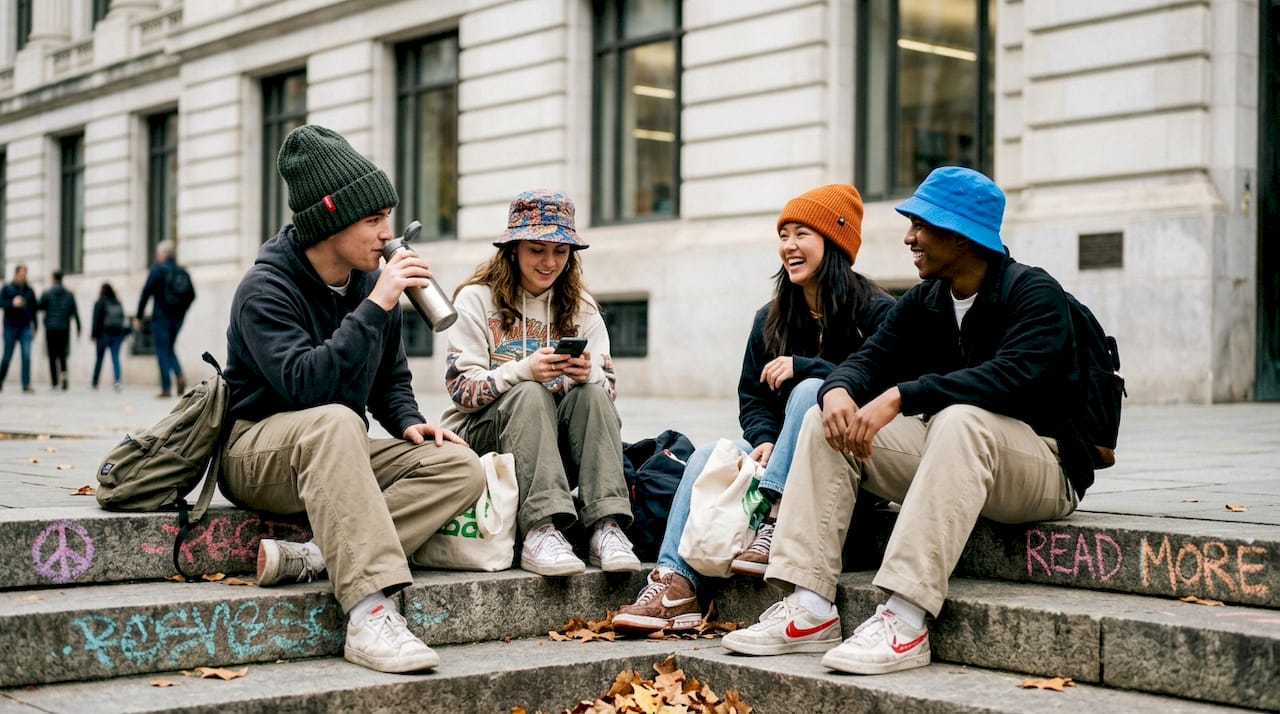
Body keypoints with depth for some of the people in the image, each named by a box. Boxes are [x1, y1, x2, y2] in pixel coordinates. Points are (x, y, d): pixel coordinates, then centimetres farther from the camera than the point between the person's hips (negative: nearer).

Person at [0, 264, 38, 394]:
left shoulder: (29, 291, 11)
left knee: (26, 356, -7)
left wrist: (35, 326, 11)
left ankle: (26, 385, -8)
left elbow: (34, 309, 14)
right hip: (11, 327, -2)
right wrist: (12, 303, -20)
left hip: (25, 328, 2)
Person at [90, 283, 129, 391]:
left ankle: (94, 382, 18)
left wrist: (93, 335, -4)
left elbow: (96, 320, -7)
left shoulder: (99, 304, -4)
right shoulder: (118, 304, 8)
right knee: (115, 357, 1)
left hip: (104, 333, -3)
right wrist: (123, 331, 11)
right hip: (118, 333, 3)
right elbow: (122, 318, 7)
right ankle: (117, 379, -19)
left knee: (99, 358, 9)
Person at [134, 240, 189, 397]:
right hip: (177, 317, 5)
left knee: (162, 351, 1)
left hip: (161, 316, -5)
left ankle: (166, 388, -3)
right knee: (169, 348, 19)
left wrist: (138, 316, -2)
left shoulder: (157, 269, -7)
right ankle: (179, 375, -6)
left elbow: (146, 293, -8)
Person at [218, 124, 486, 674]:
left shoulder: (370, 280, 5)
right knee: (334, 422, -40)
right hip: (259, 452, -6)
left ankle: (312, 557, -30)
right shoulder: (266, 289, -16)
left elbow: (390, 378, 17)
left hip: (343, 455, 7)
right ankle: (369, 613, -47)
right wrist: (375, 308, -32)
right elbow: (305, 387, -31)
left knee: (461, 468, -17)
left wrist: (407, 422, -5)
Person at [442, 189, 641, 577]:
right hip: (481, 433, -3)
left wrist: (588, 373, -22)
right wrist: (524, 370, -28)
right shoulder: (477, 298, -1)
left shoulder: (581, 307, 11)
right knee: (530, 395, -33)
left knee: (592, 393, -26)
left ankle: (606, 525, -38)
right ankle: (540, 529, -47)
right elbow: (461, 388, -11)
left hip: (560, 436, 3)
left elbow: (607, 387, 3)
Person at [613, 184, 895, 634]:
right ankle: (675, 583, -33)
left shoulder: (876, 312, -4)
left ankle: (773, 523, -36)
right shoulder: (771, 318, 14)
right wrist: (765, 440, -9)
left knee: (811, 389, -31)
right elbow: (752, 396, 12)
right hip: (779, 455, 5)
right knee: (709, 455, -20)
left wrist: (803, 366, -19)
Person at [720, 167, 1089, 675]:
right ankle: (810, 611, -20)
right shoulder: (923, 302, 9)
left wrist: (900, 397, -36)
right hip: (945, 454, 7)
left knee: (961, 419, -38)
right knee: (826, 421, -8)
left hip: (1041, 467, -7)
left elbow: (1014, 376, -30)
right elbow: (871, 360, 0)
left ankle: (904, 622, -45)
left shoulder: (1034, 294, -13)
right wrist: (838, 390, -25)